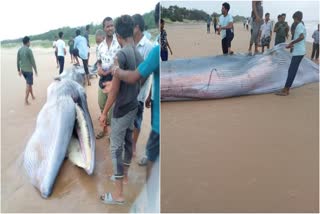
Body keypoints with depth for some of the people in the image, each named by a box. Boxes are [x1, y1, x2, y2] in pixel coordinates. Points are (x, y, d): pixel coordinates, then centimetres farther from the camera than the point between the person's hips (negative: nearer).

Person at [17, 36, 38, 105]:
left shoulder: (19, 50, 5)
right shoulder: (29, 50, -15)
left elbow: (18, 61, 9)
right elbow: (33, 61, -13)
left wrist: (19, 70, 18)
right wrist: (35, 70, -4)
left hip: (22, 70, 7)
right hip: (28, 70, -7)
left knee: (29, 83, 22)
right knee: (28, 85, -1)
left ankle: (32, 96, 33)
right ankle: (26, 100, -3)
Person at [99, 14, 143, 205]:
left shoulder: (121, 54, -21)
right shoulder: (139, 54, 5)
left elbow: (115, 89, -20)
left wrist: (104, 112, -12)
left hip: (122, 109, -8)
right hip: (134, 107, 9)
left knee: (116, 148, -1)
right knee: (128, 142, 21)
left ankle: (119, 194, 8)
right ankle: (124, 176, 39)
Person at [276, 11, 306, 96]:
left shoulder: (299, 26, -10)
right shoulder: (302, 26, 20)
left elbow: (302, 37, -26)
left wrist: (292, 42, -15)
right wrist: (292, 44, 20)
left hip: (298, 52, -10)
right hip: (299, 51, 10)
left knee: (292, 71, -11)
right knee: (292, 70, 10)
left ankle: (285, 90, -11)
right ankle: (286, 89, 13)